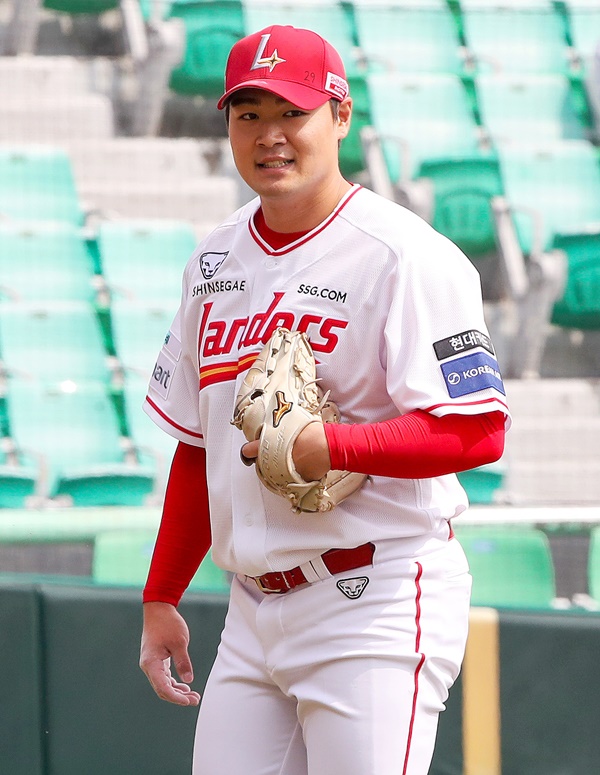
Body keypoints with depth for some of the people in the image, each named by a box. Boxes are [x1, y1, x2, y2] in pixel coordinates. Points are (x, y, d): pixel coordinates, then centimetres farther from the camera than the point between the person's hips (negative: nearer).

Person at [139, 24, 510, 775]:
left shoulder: (402, 256, -9)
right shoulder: (216, 259, 15)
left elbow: (478, 431, -16)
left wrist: (330, 446, -26)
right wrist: (160, 598, 19)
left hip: (377, 602, -7)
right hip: (253, 613, 7)